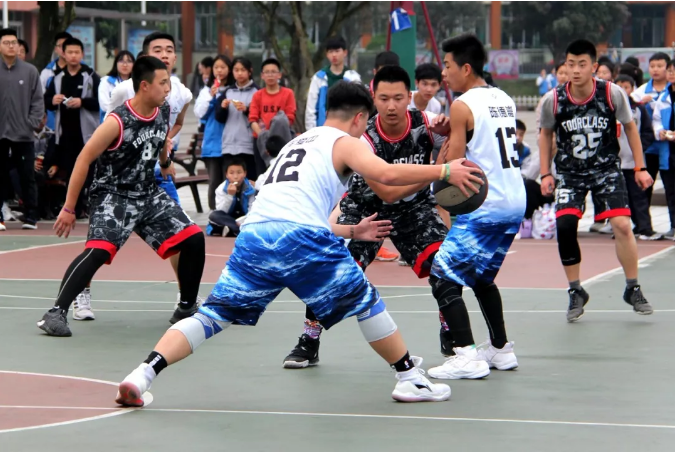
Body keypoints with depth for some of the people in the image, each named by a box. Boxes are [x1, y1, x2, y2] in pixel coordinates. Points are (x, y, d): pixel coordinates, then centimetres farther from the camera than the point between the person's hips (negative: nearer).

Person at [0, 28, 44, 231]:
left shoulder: (30, 71, 2)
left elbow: (38, 100, 3)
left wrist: (34, 122, -8)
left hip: (23, 133, 0)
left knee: (27, 178, 2)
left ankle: (31, 217, 8)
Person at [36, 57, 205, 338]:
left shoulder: (164, 111, -3)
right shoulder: (118, 122, -23)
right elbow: (84, 160, -18)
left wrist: (165, 162, 32)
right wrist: (68, 208, -17)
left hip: (149, 194, 7)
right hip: (114, 196, -7)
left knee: (194, 239, 1)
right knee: (98, 251, -27)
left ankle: (187, 308, 17)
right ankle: (56, 312, -22)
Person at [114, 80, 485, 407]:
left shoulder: (297, 142, 35)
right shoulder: (346, 143, 14)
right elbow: (386, 174, -6)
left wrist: (352, 231, 51)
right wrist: (444, 171, 3)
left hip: (253, 234, 6)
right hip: (299, 236, -6)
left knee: (212, 316, 4)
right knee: (366, 302, 12)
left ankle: (143, 374, -12)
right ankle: (410, 379, 17)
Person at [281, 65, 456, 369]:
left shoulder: (425, 124, -22)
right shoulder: (364, 139, -28)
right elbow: (387, 193, -32)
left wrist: (449, 131, -37)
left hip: (415, 207, 2)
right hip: (367, 206, -2)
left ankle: (451, 337, 8)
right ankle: (309, 343, 0)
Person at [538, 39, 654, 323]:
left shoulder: (612, 94, -15)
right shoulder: (553, 100, -13)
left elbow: (630, 127, 1)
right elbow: (546, 134, 6)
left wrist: (640, 167, 1)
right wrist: (545, 174, 1)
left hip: (606, 169, -1)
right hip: (569, 173, 1)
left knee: (622, 225, -13)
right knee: (564, 226, -16)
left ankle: (633, 289, 6)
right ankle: (575, 293, 2)